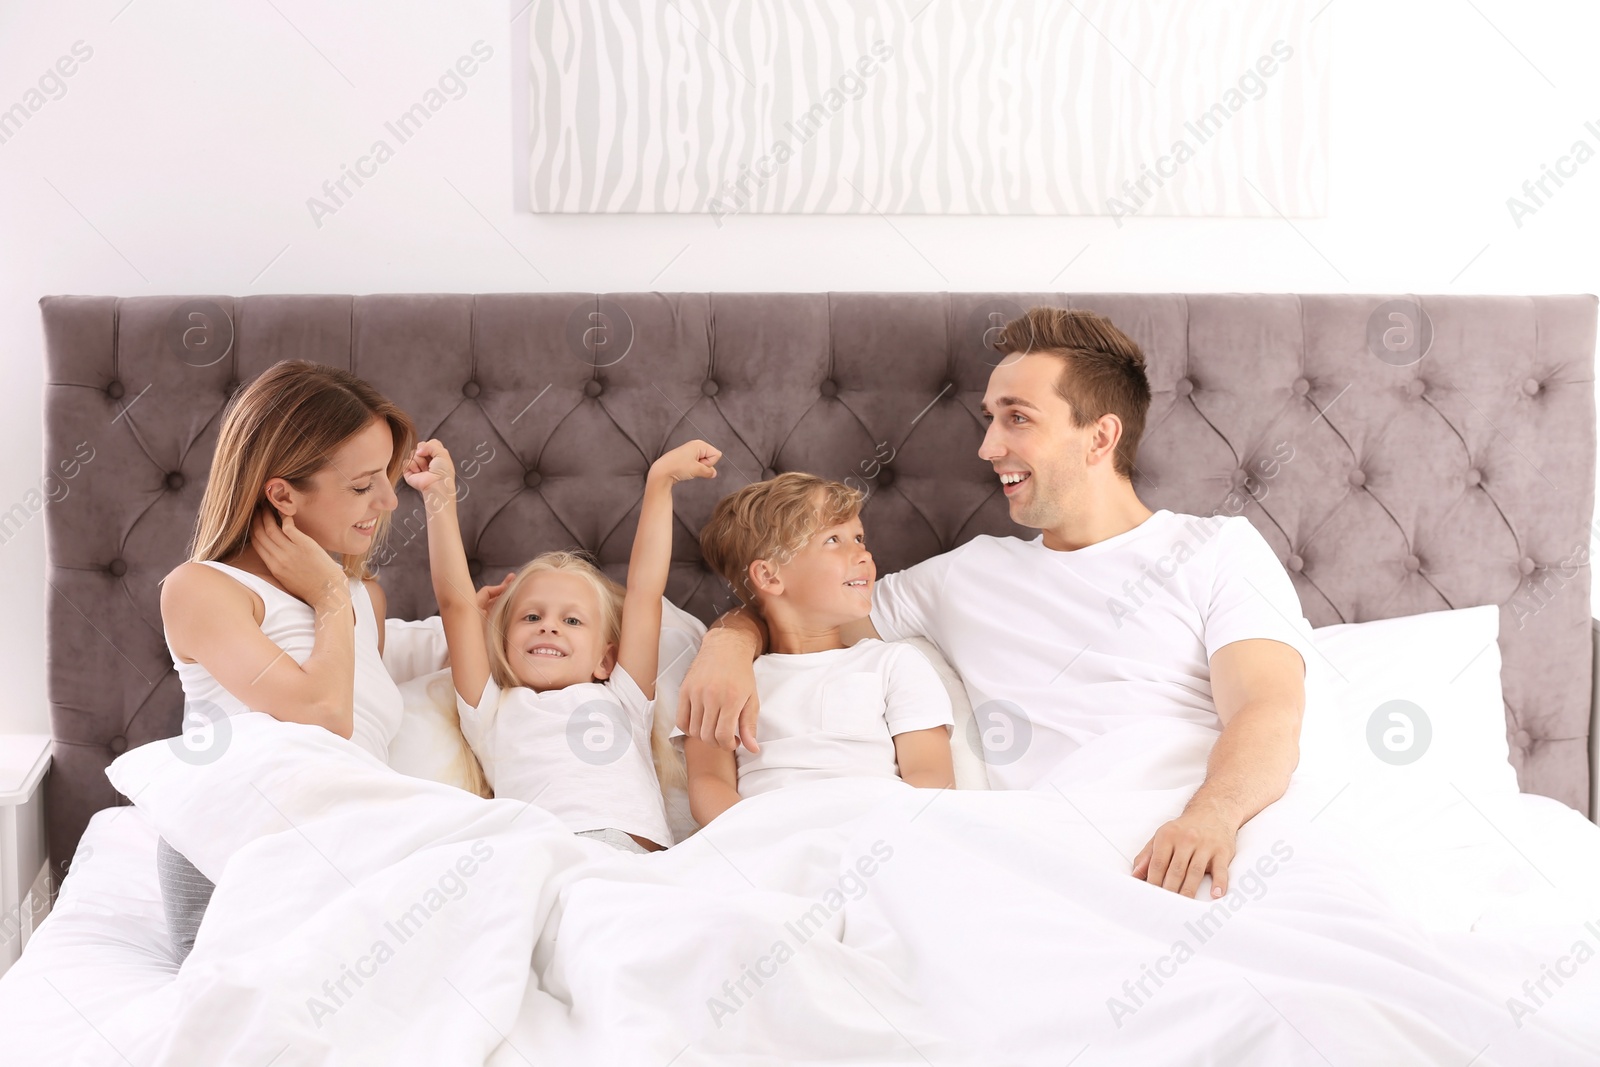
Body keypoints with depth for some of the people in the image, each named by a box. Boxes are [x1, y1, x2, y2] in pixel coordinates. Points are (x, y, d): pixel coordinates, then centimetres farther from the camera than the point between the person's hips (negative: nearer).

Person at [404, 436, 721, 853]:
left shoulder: (621, 700, 31)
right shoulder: (494, 711, 29)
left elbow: (644, 591, 27)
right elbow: (455, 601, 21)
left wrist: (660, 480, 26)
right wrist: (440, 499, 16)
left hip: (634, 852, 0)